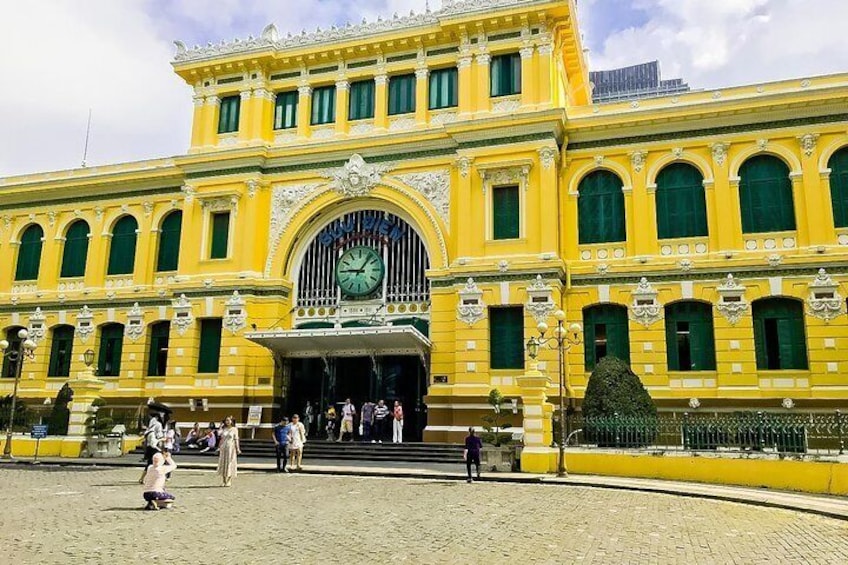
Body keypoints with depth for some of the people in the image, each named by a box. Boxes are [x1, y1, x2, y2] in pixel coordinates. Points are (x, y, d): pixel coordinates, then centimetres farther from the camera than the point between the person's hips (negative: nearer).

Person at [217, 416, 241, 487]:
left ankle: (229, 481, 0)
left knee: (230, 464, -4)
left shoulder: (234, 429, 0)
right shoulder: (223, 429, 10)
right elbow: (221, 439, 13)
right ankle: (224, 481, 10)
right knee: (223, 464, 3)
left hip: (231, 448, -4)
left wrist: (237, 449, -5)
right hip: (223, 448, 4)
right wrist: (219, 448, 10)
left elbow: (236, 439, -1)